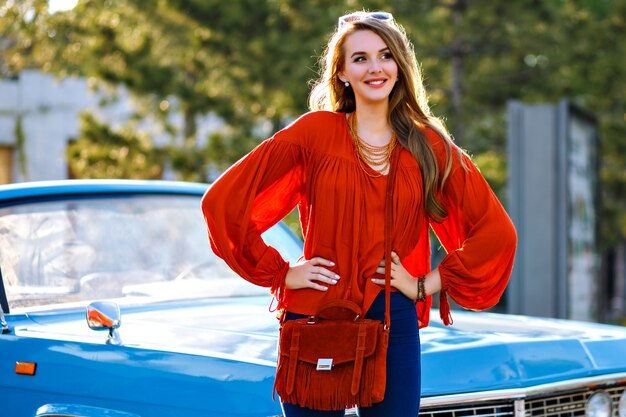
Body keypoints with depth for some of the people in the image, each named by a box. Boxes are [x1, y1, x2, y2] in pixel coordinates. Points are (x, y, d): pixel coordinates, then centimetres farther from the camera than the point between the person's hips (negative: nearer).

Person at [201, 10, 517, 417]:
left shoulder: (430, 146, 7)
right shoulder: (315, 132, 1)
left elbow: (496, 233, 10)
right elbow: (224, 201, -2)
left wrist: (427, 284, 3)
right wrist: (281, 273, -2)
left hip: (394, 325, 2)